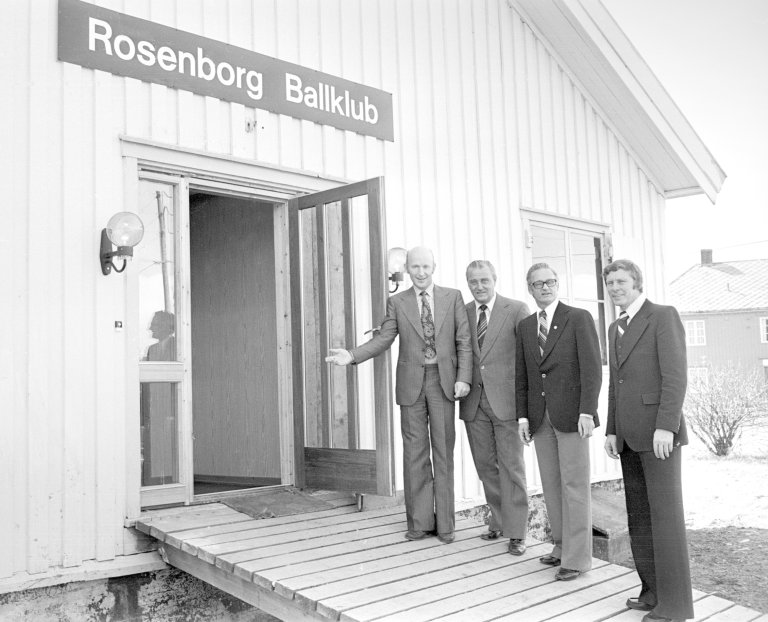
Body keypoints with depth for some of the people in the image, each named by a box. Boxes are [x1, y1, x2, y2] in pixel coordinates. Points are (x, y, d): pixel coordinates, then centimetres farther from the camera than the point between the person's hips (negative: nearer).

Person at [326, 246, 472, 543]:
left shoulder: (453, 297, 5)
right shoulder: (397, 302, 7)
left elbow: (464, 341, 3)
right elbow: (383, 339, 1)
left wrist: (463, 377, -7)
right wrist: (351, 355, -14)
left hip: (443, 382, -1)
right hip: (411, 384, 1)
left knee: (443, 452, 4)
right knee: (415, 453, 4)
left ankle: (445, 524, 12)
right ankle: (420, 522, 13)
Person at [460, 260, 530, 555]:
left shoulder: (517, 310, -1)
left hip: (505, 399, -4)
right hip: (474, 401, 4)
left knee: (511, 466, 0)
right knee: (485, 466, 11)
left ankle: (516, 531, 8)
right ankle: (499, 522, 26)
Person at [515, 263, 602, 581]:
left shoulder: (578, 318, -3)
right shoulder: (525, 326, 12)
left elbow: (592, 368, -9)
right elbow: (522, 375, 13)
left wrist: (587, 412, -16)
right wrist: (522, 415, 6)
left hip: (571, 414, -5)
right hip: (540, 417, 5)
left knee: (574, 486, -2)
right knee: (551, 485, 10)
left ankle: (576, 557, 5)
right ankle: (562, 545, 22)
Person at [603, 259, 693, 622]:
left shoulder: (663, 316, -7)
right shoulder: (616, 328, 18)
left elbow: (676, 375, -15)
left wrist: (665, 427, -22)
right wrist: (612, 431, 11)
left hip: (658, 431, -8)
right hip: (630, 435, 8)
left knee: (665, 514, -5)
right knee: (639, 515, 9)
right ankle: (654, 590, 17)